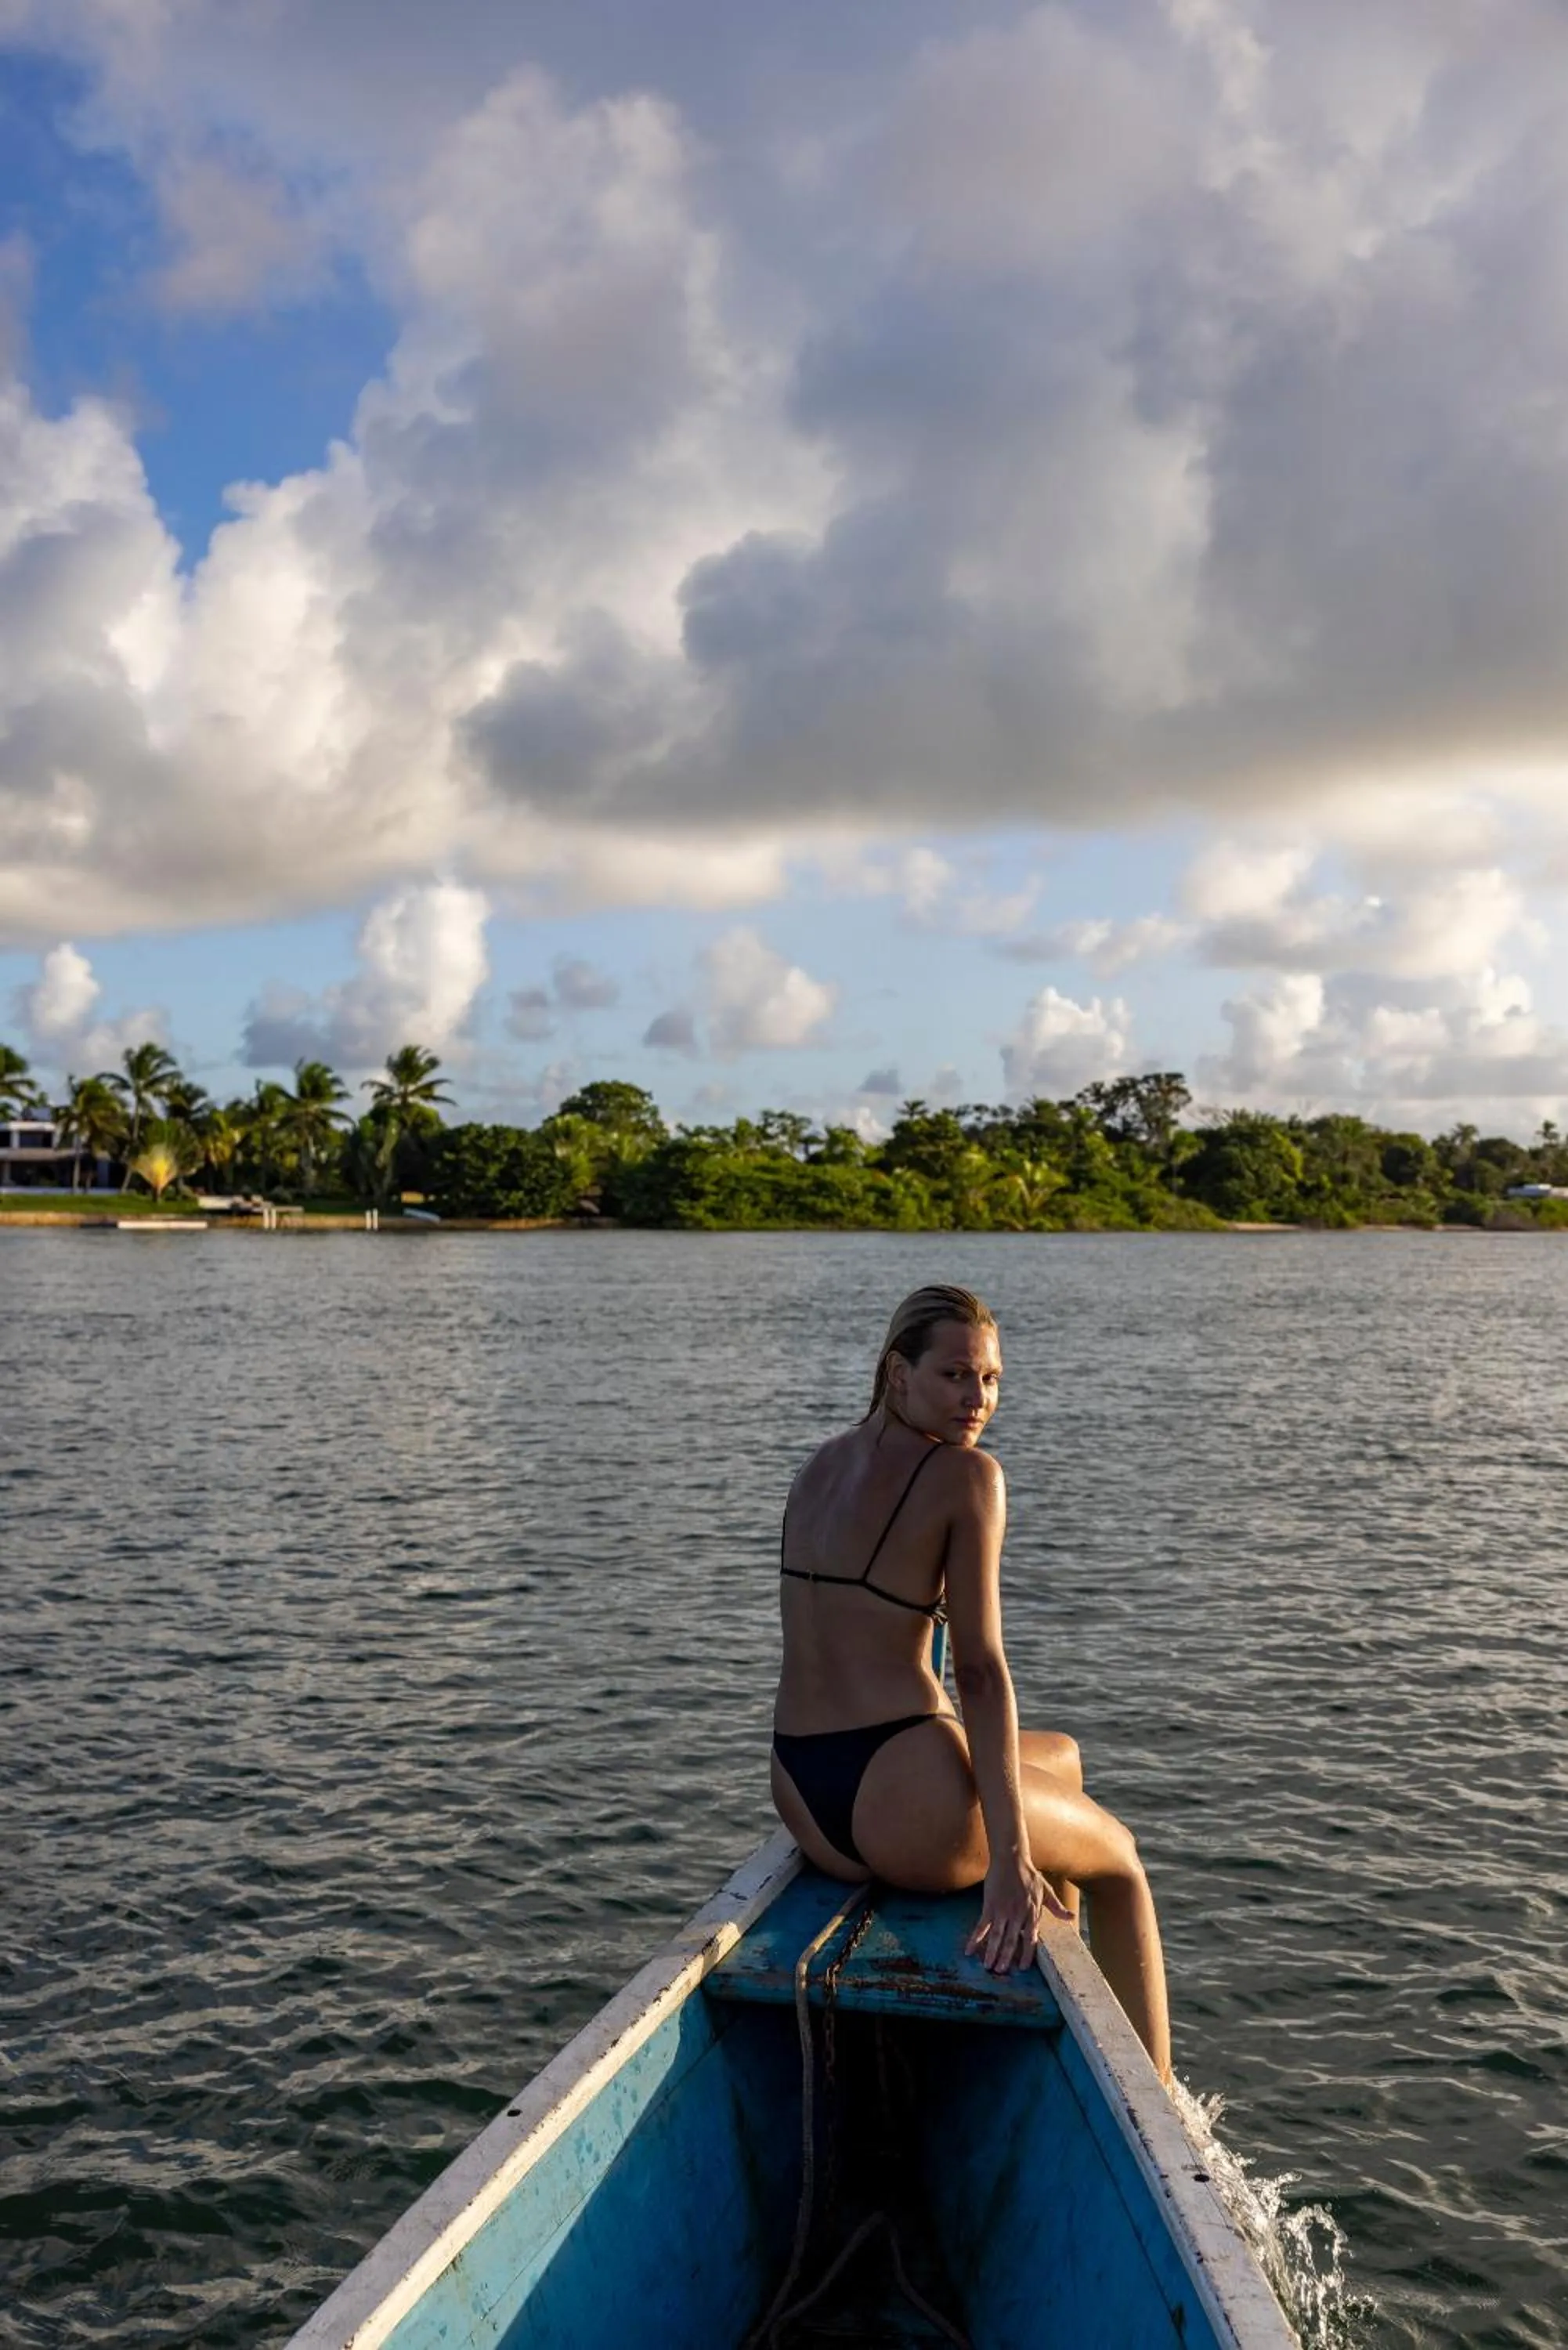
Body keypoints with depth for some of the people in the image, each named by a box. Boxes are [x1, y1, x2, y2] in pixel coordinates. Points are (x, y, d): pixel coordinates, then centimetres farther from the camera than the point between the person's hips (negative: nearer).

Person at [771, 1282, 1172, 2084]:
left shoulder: (821, 1466, 11)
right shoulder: (967, 1475, -11)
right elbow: (981, 1672, -16)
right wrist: (1010, 1860, -15)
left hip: (804, 1804, 7)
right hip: (908, 1805, -7)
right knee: (1117, 1855, 24)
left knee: (1059, 1758, 34)